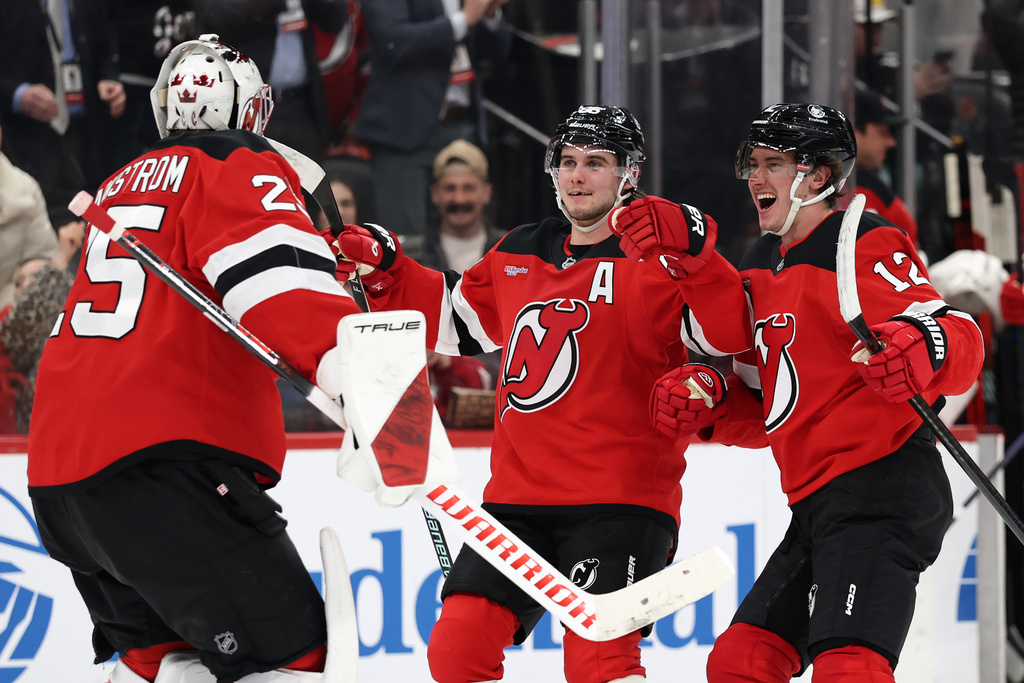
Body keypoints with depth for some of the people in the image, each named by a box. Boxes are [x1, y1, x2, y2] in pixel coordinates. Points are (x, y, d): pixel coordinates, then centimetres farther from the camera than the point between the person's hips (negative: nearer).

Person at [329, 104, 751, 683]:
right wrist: (382, 268, 17)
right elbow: (450, 318, 30)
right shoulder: (518, 257, 16)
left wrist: (689, 249, -33)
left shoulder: (656, 260, -4)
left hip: (620, 499, -6)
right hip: (520, 495, 6)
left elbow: (732, 332, -19)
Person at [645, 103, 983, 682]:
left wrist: (922, 351, -41)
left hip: (881, 491, -10)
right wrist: (708, 400, 5)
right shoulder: (762, 268, 20)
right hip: (818, 505, 10)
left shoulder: (868, 246, -7)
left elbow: (962, 341, -19)